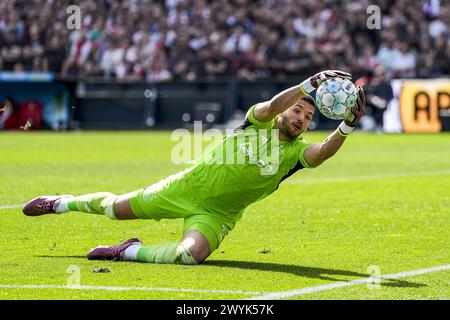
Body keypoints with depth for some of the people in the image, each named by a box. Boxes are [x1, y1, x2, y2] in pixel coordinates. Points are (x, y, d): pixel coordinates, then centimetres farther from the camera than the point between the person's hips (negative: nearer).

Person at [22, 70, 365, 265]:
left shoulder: (296, 151, -9)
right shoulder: (258, 120, -11)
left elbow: (321, 153, -32)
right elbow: (271, 107, -35)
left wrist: (347, 125, -49)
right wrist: (309, 84, -49)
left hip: (217, 214, 1)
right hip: (187, 187, 0)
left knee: (190, 254, -32)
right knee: (115, 208, 12)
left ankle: (132, 252, -8)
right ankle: (66, 203, 43)